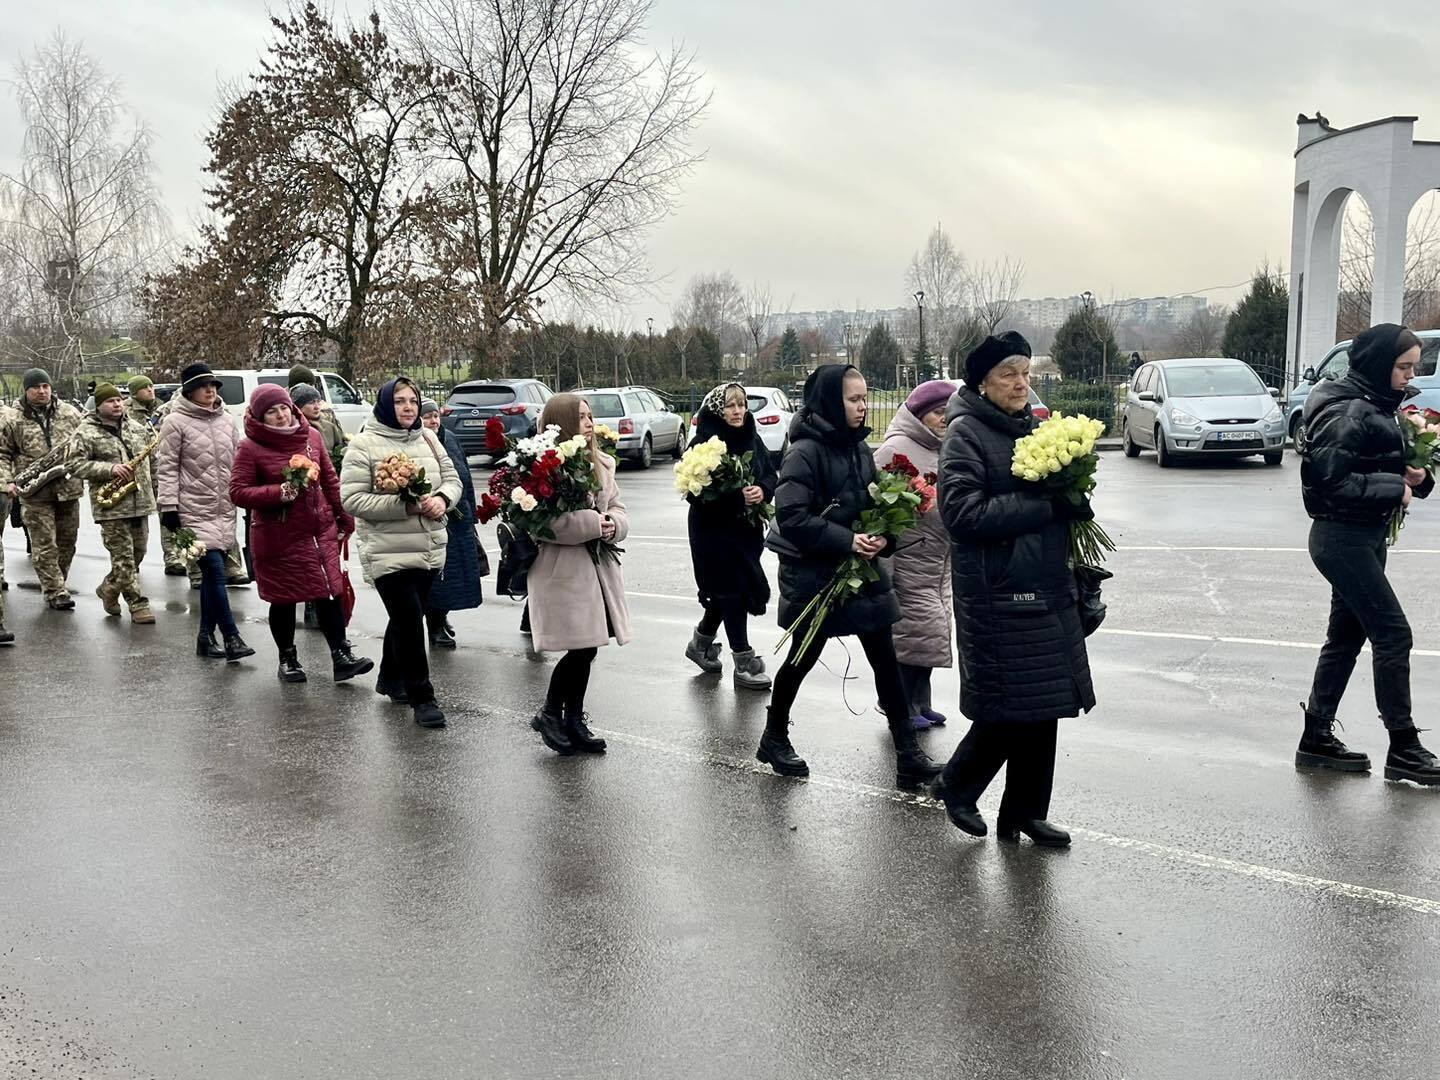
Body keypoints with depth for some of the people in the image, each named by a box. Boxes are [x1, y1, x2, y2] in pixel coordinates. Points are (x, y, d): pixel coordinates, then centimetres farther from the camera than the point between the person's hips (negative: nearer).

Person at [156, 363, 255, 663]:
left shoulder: (226, 421, 12)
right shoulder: (176, 422, -5)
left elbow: (235, 462, 19)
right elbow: (168, 468, -5)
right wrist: (169, 506, -9)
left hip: (224, 508, 6)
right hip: (194, 509, -5)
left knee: (211, 573, 9)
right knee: (215, 570, -11)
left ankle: (206, 636, 16)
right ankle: (231, 637, -10)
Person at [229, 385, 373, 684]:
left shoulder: (311, 436, 4)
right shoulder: (250, 448, -8)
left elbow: (329, 479, 12)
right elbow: (238, 492, -10)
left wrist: (344, 517, 15)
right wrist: (280, 492, -22)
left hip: (321, 530, 3)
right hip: (278, 536, -3)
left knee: (331, 592, 0)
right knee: (284, 599, 8)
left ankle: (341, 656, 5)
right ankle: (287, 659, 24)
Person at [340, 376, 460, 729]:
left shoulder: (427, 439, 10)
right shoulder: (364, 444, -8)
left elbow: (452, 477, 14)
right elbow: (352, 498, -14)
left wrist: (442, 498, -10)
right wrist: (405, 506, -22)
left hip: (431, 550, 6)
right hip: (389, 552, -6)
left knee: (406, 618, 19)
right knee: (410, 621, -8)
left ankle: (390, 678, 39)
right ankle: (421, 698, 2)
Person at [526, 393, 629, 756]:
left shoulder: (601, 464, 12)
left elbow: (619, 510, 14)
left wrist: (613, 525, -9)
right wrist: (594, 524, -19)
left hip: (598, 567, 7)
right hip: (563, 570, -7)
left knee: (587, 648, 11)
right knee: (580, 648, -5)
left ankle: (574, 719, 25)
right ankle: (549, 712, 15)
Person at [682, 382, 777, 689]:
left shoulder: (752, 439, 4)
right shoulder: (704, 443, -14)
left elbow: (771, 474, 9)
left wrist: (763, 490, -14)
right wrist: (737, 496, -26)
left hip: (746, 528, 6)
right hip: (714, 529, -6)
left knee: (728, 589, 15)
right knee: (733, 591, -2)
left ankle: (701, 641, 37)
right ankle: (743, 662, 9)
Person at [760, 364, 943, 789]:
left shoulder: (858, 447, 7)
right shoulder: (806, 450, -15)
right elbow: (791, 516, -21)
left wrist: (880, 538, -8)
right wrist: (846, 540, -25)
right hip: (813, 573, -6)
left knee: (886, 659, 3)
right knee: (803, 656, 9)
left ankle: (908, 753, 8)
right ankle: (774, 738, 31)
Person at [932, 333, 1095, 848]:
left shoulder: (1032, 427, 14)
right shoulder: (965, 434, -9)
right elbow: (963, 513, -20)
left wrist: (1073, 492, 2)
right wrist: (1046, 504, -19)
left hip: (1048, 588, 7)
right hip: (996, 595, -7)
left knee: (1042, 707, 10)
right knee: (1009, 708, -3)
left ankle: (1025, 811, 23)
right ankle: (955, 785, 22)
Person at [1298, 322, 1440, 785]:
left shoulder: (1378, 407, 12)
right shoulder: (1348, 412, -18)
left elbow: (1385, 470, 18)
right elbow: (1331, 480, -23)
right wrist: (1394, 488, -19)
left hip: (1364, 538, 10)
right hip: (1343, 538, -10)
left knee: (1347, 636, 13)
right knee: (1393, 635, -6)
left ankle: (1317, 738, 20)